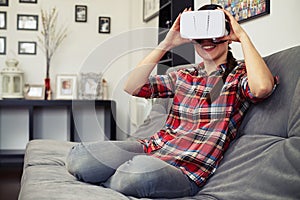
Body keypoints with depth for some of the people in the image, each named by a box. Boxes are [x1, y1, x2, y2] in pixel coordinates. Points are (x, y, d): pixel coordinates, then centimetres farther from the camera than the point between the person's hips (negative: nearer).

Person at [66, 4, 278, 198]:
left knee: (142, 170, -39)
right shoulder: (184, 76, 18)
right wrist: (166, 44, 5)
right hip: (152, 147, 5)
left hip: (186, 168, -4)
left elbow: (262, 87, -23)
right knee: (78, 157, -19)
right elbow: (132, 87, 8)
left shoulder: (240, 75, 3)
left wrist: (243, 36, -10)